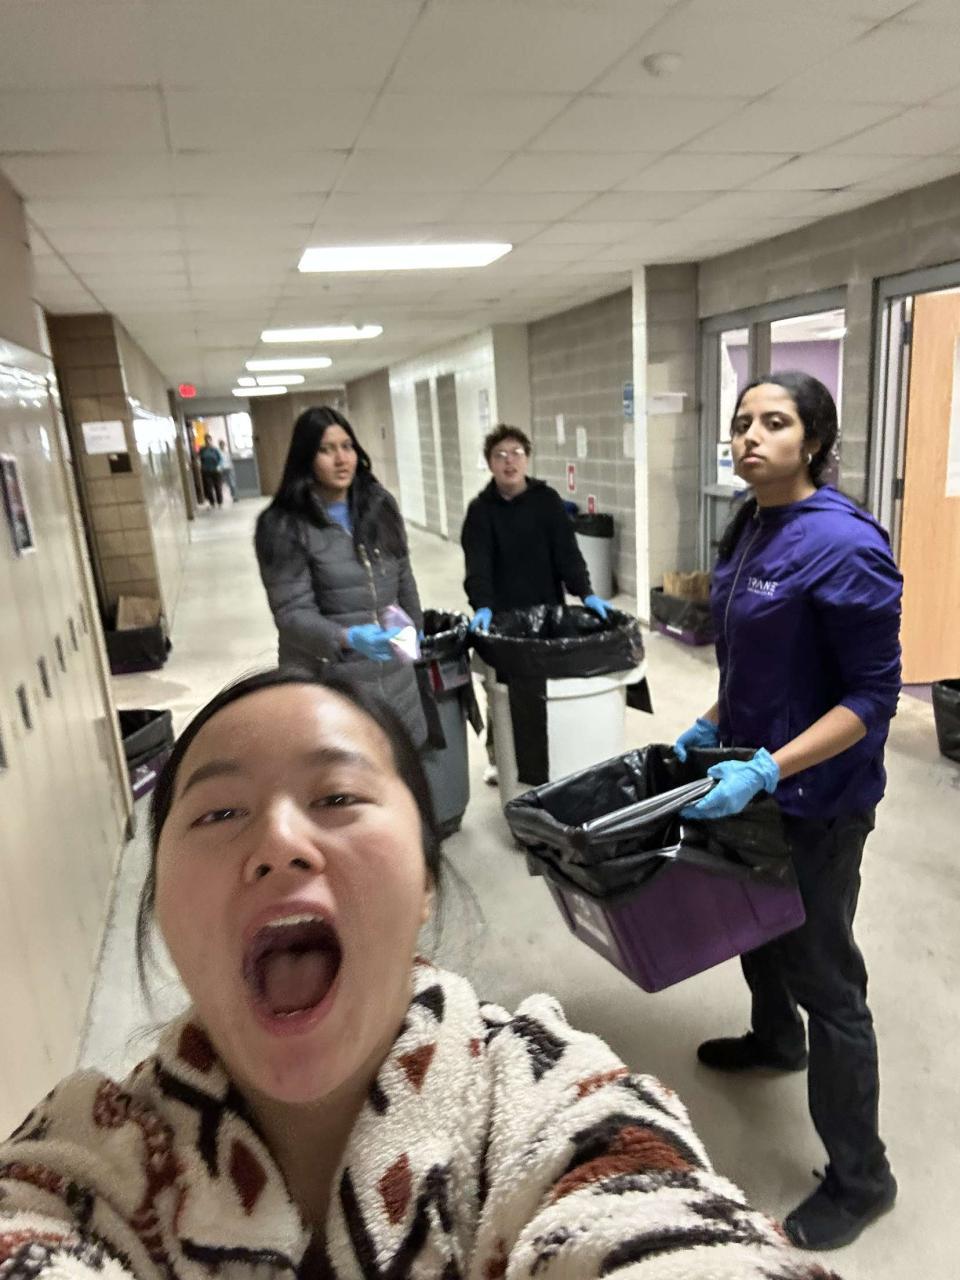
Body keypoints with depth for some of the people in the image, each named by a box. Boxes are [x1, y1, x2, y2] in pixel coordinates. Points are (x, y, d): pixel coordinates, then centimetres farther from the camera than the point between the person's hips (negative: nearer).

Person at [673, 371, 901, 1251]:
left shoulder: (842, 544, -23)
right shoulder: (750, 526, 2)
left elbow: (875, 695, -22)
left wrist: (768, 770, -28)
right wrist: (713, 725, 9)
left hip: (816, 795, -8)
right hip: (750, 768, 8)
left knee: (823, 972, 6)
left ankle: (861, 1177, 29)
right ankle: (775, 1039, 58)